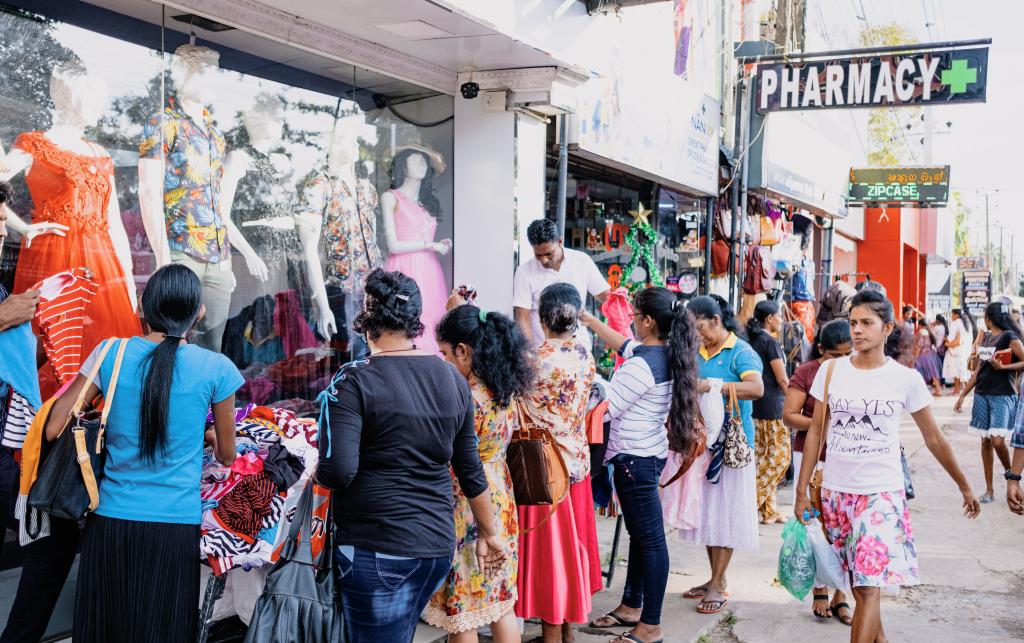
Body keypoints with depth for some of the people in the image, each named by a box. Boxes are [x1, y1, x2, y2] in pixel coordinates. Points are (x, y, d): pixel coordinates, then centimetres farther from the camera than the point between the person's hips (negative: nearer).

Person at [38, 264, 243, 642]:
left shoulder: (111, 354, -2)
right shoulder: (216, 369, -6)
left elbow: (53, 430, 1)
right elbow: (227, 457, 6)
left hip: (110, 523, 2)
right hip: (176, 528, -2)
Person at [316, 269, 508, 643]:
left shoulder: (354, 381, -12)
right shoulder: (453, 380, 5)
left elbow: (337, 473, -20)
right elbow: (471, 469, 11)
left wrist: (317, 472, 3)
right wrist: (488, 533, 22)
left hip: (377, 547, -6)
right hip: (438, 543, 6)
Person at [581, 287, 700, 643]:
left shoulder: (641, 365, -22)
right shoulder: (665, 353, 6)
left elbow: (604, 408, -19)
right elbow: (623, 344, 24)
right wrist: (589, 319, 28)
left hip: (635, 459, -10)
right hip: (649, 453, 10)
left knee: (650, 539, -4)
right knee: (639, 533, 18)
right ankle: (631, 606, 31)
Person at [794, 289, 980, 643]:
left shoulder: (906, 378, -4)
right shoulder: (831, 370, 0)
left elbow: (934, 439, 7)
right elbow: (815, 433, 5)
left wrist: (965, 487, 13)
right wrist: (801, 491, 3)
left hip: (882, 493, -2)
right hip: (836, 492, 2)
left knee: (869, 588, -11)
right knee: (858, 586, 11)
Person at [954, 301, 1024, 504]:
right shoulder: (988, 339, 15)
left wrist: (1003, 366, -21)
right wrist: (963, 395, 17)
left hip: (1003, 396, -7)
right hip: (982, 394, 7)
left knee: (997, 441, -17)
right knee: (985, 442, 5)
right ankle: (989, 489, 10)